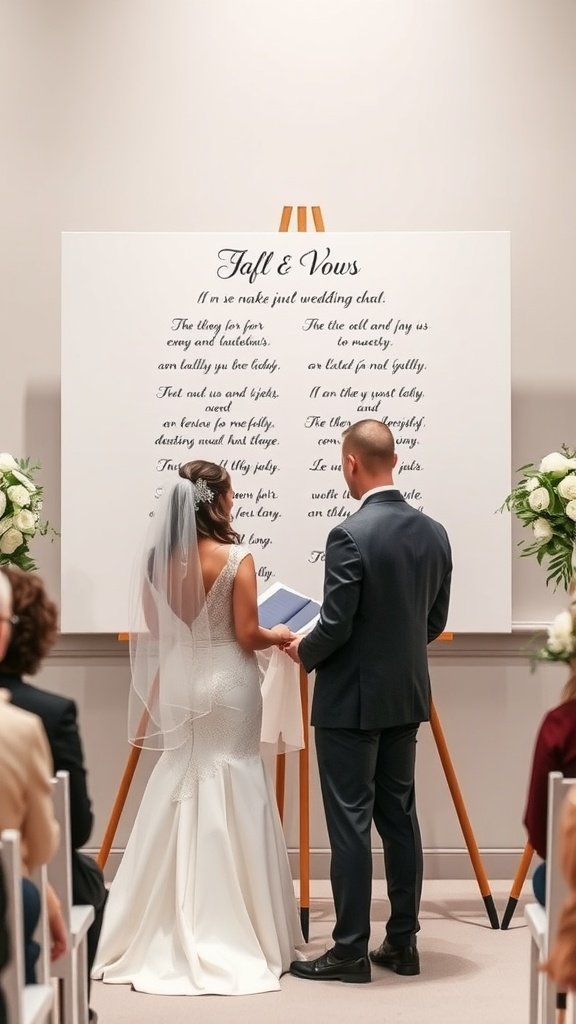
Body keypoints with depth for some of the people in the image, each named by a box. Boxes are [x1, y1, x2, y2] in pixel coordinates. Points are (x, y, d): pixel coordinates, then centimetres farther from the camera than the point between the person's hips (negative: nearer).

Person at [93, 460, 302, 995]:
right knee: (229, 803, 2)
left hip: (180, 688, 4)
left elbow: (153, 636, 6)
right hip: (227, 686, -4)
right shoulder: (236, 558, -12)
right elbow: (247, 635, -12)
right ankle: (231, 933, 5)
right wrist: (278, 636, 8)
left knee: (177, 798, 11)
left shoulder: (160, 559, 1)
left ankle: (164, 935, 13)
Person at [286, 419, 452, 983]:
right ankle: (402, 942, 19)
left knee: (350, 824, -1)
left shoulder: (350, 536, -19)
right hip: (407, 696, 7)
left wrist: (302, 651, 1)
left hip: (351, 701, -7)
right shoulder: (434, 533, 3)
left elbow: (334, 626, -19)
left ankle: (350, 951, 5)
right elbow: (434, 622, 10)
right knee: (398, 815, 13)